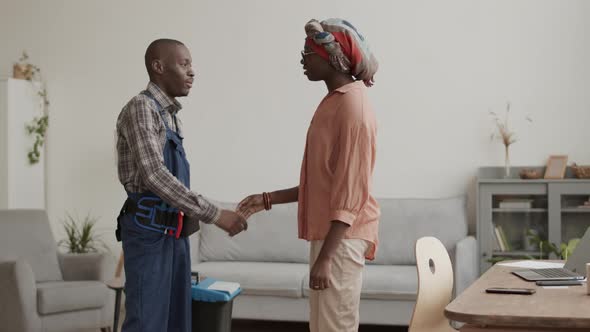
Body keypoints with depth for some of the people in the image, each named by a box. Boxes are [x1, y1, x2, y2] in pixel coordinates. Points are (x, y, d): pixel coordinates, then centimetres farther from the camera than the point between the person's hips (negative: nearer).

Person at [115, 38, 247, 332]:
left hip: (174, 233, 9)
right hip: (149, 233, -9)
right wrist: (215, 215, -23)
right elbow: (154, 175, -22)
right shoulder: (140, 108, -11)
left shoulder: (170, 115, 16)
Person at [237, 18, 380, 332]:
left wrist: (325, 256, -22)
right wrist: (268, 199, 15)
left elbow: (350, 190, -19)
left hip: (340, 239, -10)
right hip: (327, 234, 10)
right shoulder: (334, 101, 15)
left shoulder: (352, 105, -14)